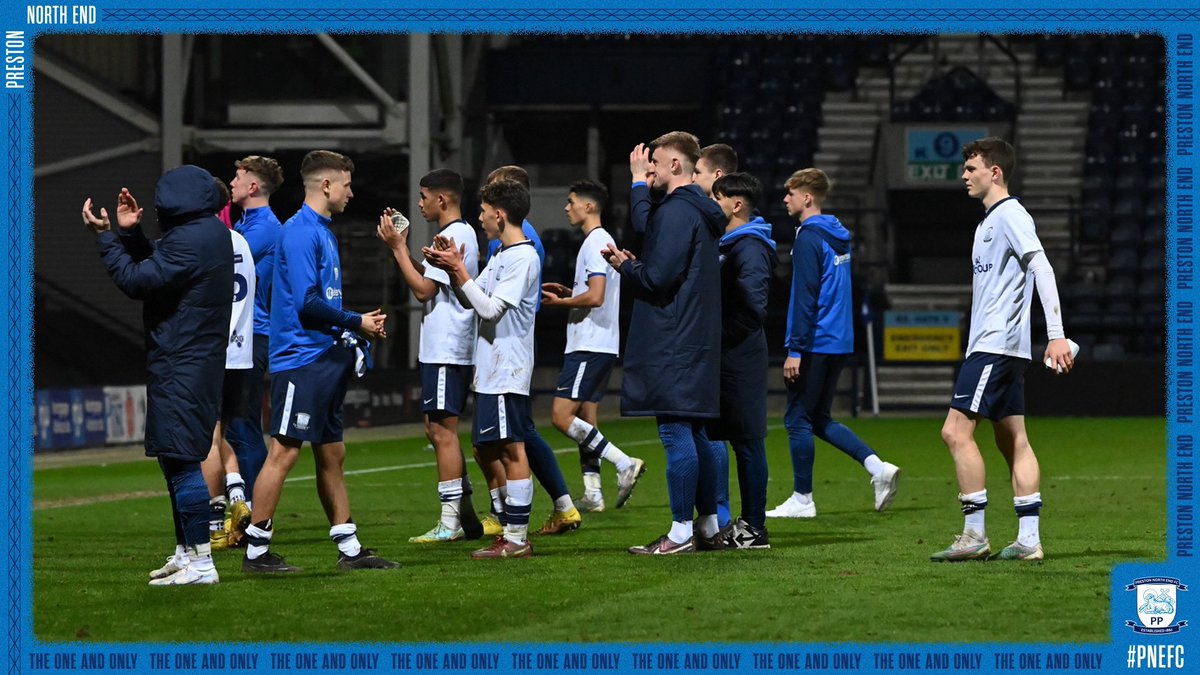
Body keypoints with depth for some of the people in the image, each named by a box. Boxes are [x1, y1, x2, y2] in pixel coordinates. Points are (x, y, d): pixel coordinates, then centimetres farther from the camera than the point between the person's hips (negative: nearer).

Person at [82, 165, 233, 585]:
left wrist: (105, 236, -9)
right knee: (174, 458, 17)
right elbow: (158, 269, 20)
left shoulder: (190, 240, -18)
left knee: (181, 459, -10)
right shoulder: (210, 232, 14)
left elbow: (137, 281, -18)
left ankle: (200, 562, -10)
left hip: (181, 367, -11)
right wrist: (129, 234, 13)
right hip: (198, 359, 11)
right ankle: (185, 551, 24)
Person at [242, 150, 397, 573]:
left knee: (332, 455, 12)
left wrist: (356, 327, 8)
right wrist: (356, 323, -10)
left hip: (326, 359, 10)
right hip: (301, 359, -10)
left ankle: (349, 549, 17)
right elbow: (308, 303, -20)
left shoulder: (323, 232, 18)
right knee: (284, 451, -8)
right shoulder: (300, 233, -13)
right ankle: (256, 551, -4)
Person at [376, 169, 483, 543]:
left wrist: (398, 248, -11)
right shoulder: (464, 234, 17)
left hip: (446, 352, -11)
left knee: (442, 431, -8)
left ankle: (450, 522, -7)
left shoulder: (453, 236, -15)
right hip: (444, 348, 11)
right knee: (438, 430, 14)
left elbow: (423, 289, -18)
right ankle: (466, 516, 16)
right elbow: (429, 282, 21)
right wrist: (402, 247, 14)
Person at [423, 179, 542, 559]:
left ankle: (517, 540, -6)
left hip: (508, 372, -10)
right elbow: (471, 301, 18)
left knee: (511, 450, -8)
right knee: (486, 450, 14)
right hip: (489, 370, 10)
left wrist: (459, 270, -15)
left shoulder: (523, 258, -14)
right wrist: (452, 268, 3)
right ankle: (511, 529, 20)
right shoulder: (501, 256, 17)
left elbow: (490, 308, -20)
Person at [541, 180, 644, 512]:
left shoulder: (595, 243, -14)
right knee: (586, 417, 10)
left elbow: (595, 297, -23)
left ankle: (624, 463, -17)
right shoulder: (603, 241, 18)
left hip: (590, 345, -11)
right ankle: (592, 492, 9)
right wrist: (569, 292, 16)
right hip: (600, 345, 11)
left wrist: (560, 302, -9)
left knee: (562, 415, -13)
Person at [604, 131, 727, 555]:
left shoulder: (675, 212, -14)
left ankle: (681, 532, -7)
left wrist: (624, 266, -2)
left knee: (676, 433, -7)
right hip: (698, 341, 10)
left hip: (672, 344, -10)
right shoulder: (701, 212, 16)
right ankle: (709, 523, 18)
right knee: (693, 432, 14)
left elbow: (657, 277, -18)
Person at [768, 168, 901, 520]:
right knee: (819, 419, 15)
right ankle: (877, 467, 3)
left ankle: (802, 499, 4)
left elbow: (805, 298, -19)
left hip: (815, 344, -9)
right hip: (840, 342, 9)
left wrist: (795, 349, -18)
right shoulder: (837, 236, 15)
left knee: (798, 419, 0)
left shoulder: (809, 238, -13)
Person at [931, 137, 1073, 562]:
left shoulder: (1011, 215, -10)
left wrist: (1056, 335, -26)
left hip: (996, 346, -10)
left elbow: (1043, 270, -19)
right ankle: (1028, 540, 4)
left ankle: (974, 535, -11)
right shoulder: (988, 222, 20)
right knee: (1012, 441, 6)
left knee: (956, 431, -13)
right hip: (988, 346, 10)